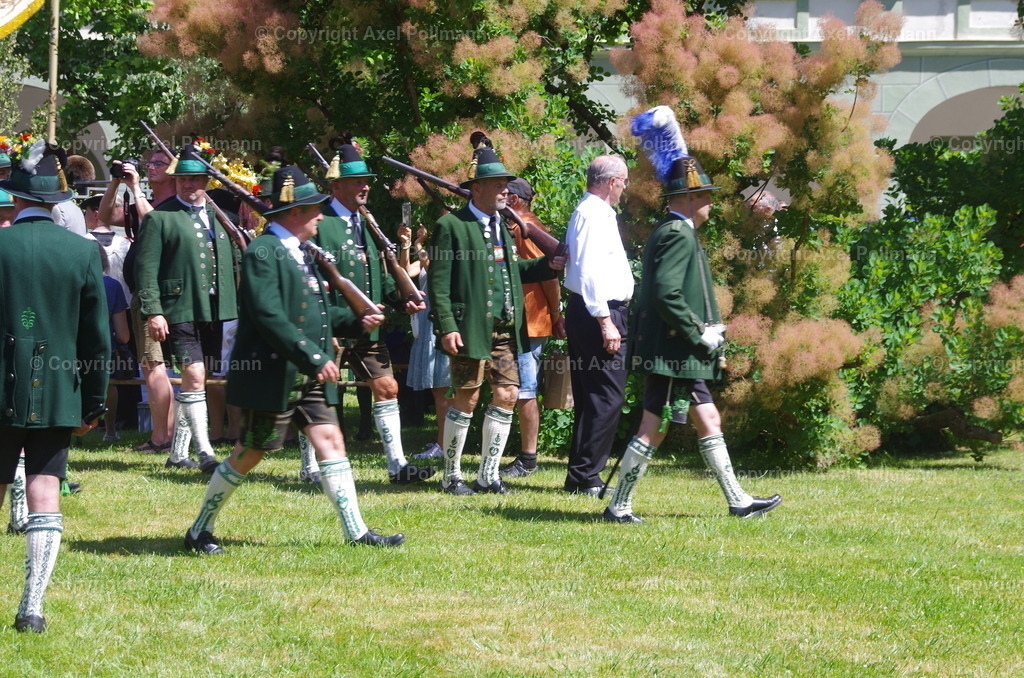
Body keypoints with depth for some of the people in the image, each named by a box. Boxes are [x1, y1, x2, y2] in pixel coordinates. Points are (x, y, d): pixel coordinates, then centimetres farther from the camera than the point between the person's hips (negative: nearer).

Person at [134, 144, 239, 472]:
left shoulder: (219, 215, 15)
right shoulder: (160, 218, -2)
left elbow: (232, 262, 19)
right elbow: (146, 268, -6)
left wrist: (237, 306, 12)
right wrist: (152, 312, -14)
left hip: (214, 310, 6)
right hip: (179, 311, -6)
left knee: (193, 382, 11)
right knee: (194, 376, -14)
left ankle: (178, 452, 20)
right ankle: (205, 454, -14)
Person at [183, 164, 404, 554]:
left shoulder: (299, 252, 15)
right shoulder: (263, 252, -16)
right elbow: (269, 317, -24)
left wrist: (355, 321, 5)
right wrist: (313, 357, -26)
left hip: (307, 375, 9)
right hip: (272, 374, -9)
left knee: (331, 441, 2)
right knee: (251, 453, -1)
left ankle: (356, 532, 2)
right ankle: (199, 532, 12)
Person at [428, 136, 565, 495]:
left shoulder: (502, 225, 18)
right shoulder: (452, 226, -6)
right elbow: (439, 281, -9)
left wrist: (547, 265, 7)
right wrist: (447, 326, -18)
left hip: (506, 329, 7)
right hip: (471, 329, -7)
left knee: (507, 394, 3)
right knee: (467, 397, -3)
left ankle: (488, 474, 12)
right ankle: (451, 475, 10)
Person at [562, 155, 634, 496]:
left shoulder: (588, 211, 19)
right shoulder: (594, 214, -13)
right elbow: (589, 271, -21)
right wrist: (605, 321, -23)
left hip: (587, 314, 11)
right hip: (601, 314, -11)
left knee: (591, 398, 12)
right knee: (607, 397, -10)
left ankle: (581, 476, 16)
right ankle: (586, 476, -11)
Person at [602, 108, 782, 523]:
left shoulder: (672, 232, 17)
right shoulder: (678, 235, -16)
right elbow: (667, 295, -26)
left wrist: (707, 330, 15)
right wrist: (700, 336, -19)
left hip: (681, 354, 11)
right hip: (673, 352, -11)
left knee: (708, 421, 12)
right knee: (654, 428, -7)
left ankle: (738, 501, 16)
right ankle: (619, 506, -2)